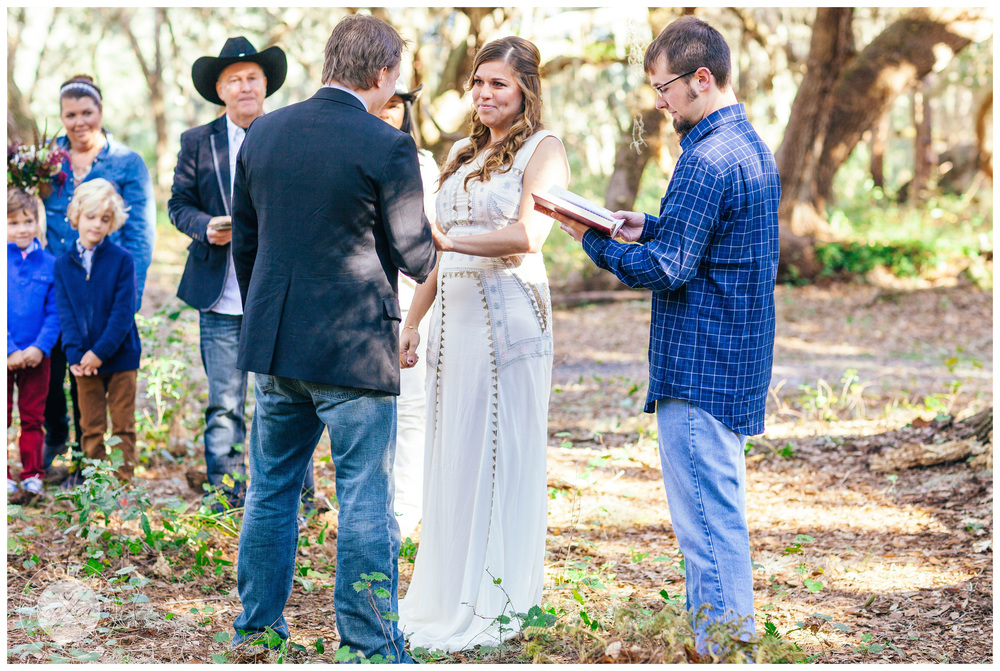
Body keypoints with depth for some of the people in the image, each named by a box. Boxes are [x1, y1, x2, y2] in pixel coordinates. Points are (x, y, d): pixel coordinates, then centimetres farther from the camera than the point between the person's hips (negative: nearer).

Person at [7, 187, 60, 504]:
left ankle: (32, 477, 17)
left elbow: (54, 312, 0)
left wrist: (40, 347, -12)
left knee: (32, 418, 9)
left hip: (36, 356, 2)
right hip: (4, 355, -2)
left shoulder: (49, 264, 0)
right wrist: (10, 351, -14)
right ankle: (4, 479, 11)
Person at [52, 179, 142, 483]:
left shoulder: (122, 260, -5)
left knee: (123, 425, 3)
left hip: (119, 357, -2)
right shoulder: (63, 264, 4)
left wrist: (100, 352, -18)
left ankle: (123, 481, 9)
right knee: (91, 427, 8)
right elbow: (65, 314, 0)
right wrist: (75, 355, -14)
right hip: (85, 362, 2)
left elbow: (123, 312, -10)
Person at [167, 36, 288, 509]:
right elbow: (179, 203, 9)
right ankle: (226, 497, 13)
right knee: (223, 406, 3)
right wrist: (208, 228, -11)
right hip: (221, 300, 0)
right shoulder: (197, 142, 8)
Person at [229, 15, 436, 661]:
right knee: (366, 503, 2)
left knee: (271, 489, 18)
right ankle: (371, 646, 7)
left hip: (274, 344, 6)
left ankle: (256, 629, 26)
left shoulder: (263, 131, 5)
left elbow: (244, 241, 12)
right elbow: (415, 257, -8)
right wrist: (430, 247, 15)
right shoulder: (388, 146, -13)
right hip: (354, 348, -6)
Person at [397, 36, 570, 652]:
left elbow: (527, 235, -17)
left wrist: (451, 239, -28)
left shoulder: (543, 149, -2)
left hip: (508, 317, -7)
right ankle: (450, 597, 15)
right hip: (454, 317, 7)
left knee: (502, 455, -2)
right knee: (452, 456, 7)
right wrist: (412, 323, 17)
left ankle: (498, 604, 7)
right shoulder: (461, 154, 19)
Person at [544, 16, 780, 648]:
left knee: (707, 524, -5)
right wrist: (648, 227, 10)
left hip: (697, 374, -10)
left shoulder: (707, 159, -19)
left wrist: (593, 238, -10)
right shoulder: (751, 145, 13)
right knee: (725, 514, 17)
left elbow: (665, 270, -20)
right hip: (738, 362, 10)